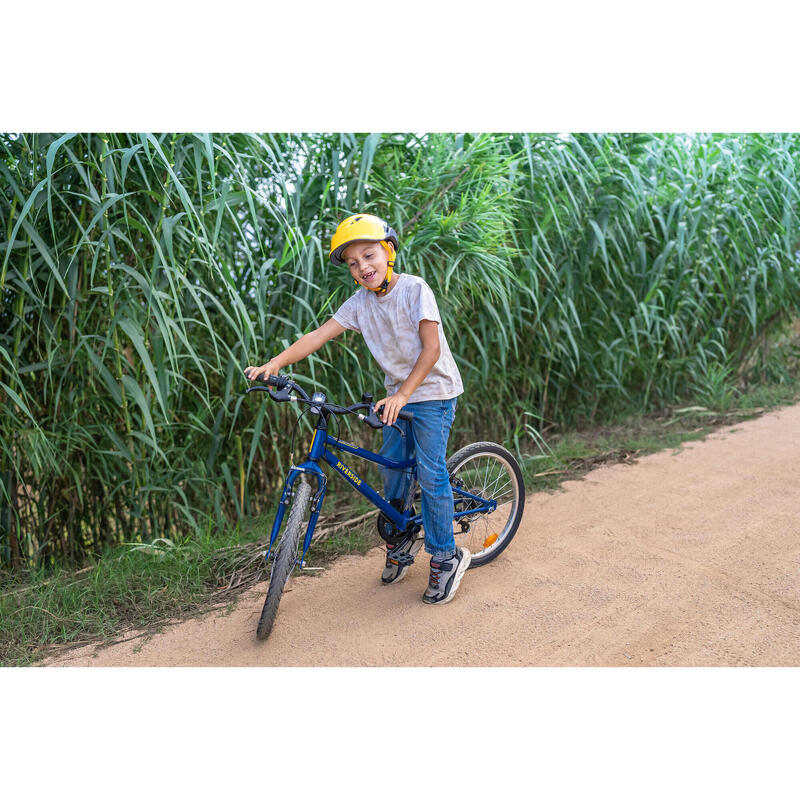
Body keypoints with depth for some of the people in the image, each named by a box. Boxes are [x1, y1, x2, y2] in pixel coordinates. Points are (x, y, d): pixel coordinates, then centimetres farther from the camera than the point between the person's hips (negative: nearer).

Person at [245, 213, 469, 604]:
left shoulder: (414, 289, -17)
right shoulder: (360, 302, -1)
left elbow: (431, 348, -20)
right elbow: (319, 334, -7)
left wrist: (403, 395, -25)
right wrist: (275, 362, -19)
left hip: (432, 391, -6)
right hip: (398, 393, 7)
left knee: (430, 473, -7)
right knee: (391, 466, 11)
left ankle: (445, 556, 7)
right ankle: (401, 540, 32)